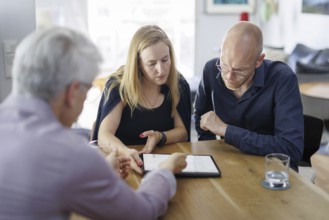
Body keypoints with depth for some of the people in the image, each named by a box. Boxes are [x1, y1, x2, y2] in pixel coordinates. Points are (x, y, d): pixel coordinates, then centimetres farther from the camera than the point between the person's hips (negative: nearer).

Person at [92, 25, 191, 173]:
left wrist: (160, 137, -17)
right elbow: (104, 136, -18)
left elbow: (183, 133, 5)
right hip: (124, 164, -1)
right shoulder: (118, 86, -10)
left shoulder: (178, 84, -2)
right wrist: (126, 152, -39)